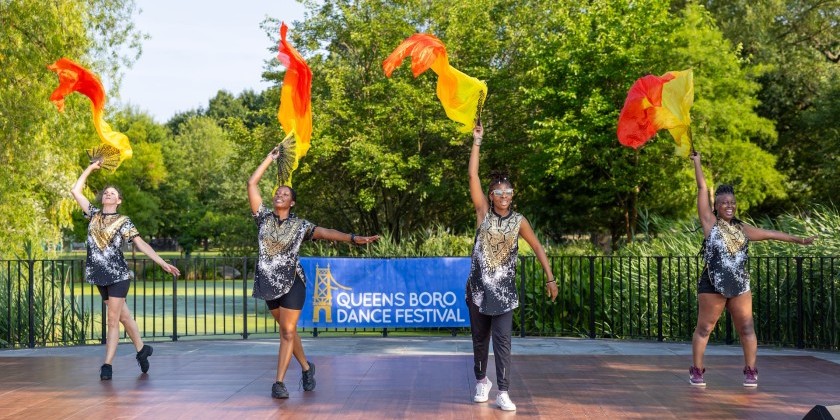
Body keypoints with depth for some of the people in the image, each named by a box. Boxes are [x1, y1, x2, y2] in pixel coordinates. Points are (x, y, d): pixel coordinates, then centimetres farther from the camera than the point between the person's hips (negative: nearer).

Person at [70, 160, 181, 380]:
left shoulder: (123, 221, -3)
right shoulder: (94, 214, 8)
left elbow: (141, 244, -6)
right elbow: (75, 191, 7)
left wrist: (163, 263, -12)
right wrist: (90, 168, 6)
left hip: (118, 274, -4)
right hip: (100, 274, 4)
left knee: (113, 319, -6)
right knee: (123, 315, 14)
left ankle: (107, 364, -5)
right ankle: (141, 349, 28)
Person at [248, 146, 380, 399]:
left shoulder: (300, 225, -2)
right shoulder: (264, 217, 3)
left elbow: (326, 233, -11)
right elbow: (252, 184, 1)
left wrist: (353, 238, -24)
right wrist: (270, 158, 4)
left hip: (292, 283, -3)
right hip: (269, 283, 3)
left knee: (287, 331, -7)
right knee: (286, 329, 13)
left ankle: (279, 382, -8)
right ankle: (306, 368, 31)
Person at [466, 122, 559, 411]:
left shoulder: (519, 221, 0)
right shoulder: (483, 212, -1)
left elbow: (538, 248, 7)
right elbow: (473, 176, -6)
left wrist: (550, 278, 2)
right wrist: (477, 140, -8)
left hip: (503, 289, -1)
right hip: (478, 286, 1)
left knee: (502, 341, -7)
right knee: (479, 338, 12)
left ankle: (503, 393, -7)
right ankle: (481, 381, 32)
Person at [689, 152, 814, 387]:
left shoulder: (742, 229, 13)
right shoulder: (710, 222, 0)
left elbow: (770, 234, 20)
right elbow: (702, 189, 0)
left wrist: (798, 240, 23)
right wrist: (696, 163, 1)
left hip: (740, 285, 4)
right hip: (712, 285, -4)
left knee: (746, 328, 3)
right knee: (704, 328, -1)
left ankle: (750, 371, 10)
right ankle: (696, 371, 6)